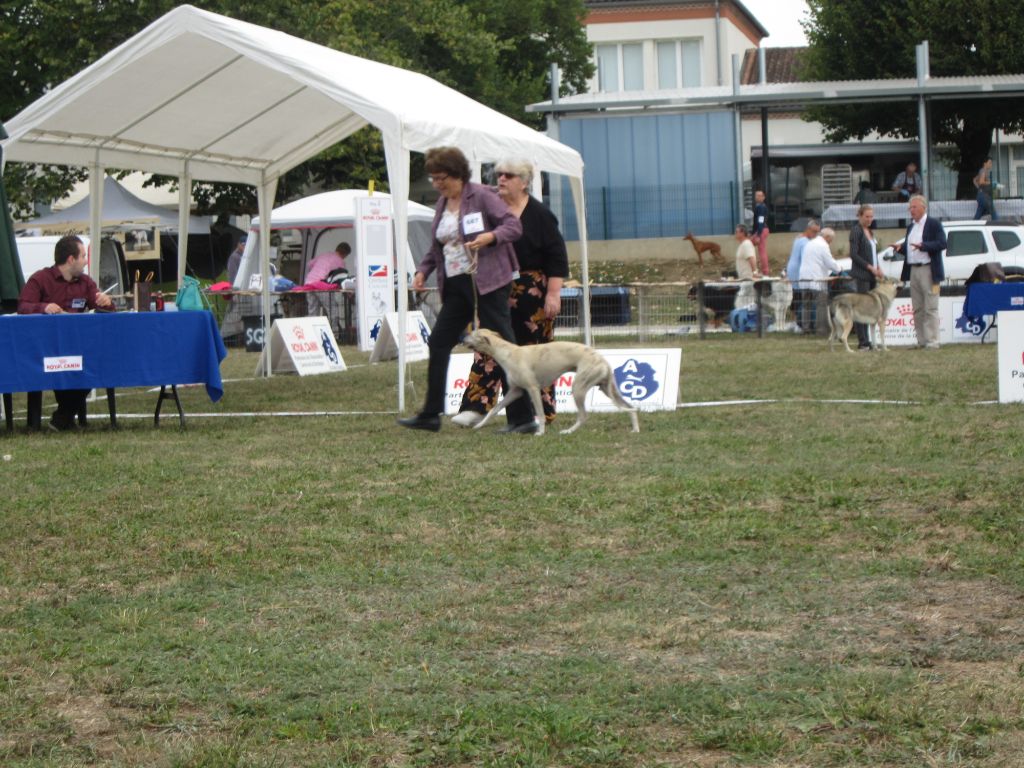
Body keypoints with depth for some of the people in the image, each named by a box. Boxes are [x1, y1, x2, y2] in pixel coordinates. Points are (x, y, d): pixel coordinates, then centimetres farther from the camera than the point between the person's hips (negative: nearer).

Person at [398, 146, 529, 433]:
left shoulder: (482, 196, -8)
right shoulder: (442, 204, 15)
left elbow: (514, 225, -13)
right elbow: (437, 246, 24)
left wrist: (490, 236, -30)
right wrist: (423, 270, 10)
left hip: (486, 282, -8)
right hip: (455, 286, 8)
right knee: (438, 344, 8)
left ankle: (522, 418, -5)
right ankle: (430, 415, 17)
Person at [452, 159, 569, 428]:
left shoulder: (539, 214, -6)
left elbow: (557, 255, -7)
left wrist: (553, 293, -13)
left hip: (533, 293, -4)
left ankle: (541, 410, 9)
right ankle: (475, 408, -8)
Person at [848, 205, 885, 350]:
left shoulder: (870, 231, 17)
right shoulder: (856, 230, -8)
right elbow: (853, 254, -14)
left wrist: (878, 268, 6)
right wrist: (870, 267, -16)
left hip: (872, 274, 8)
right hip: (861, 274, -8)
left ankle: (866, 340, 9)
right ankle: (862, 342, -9)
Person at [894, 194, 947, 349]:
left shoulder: (934, 224, -3)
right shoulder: (911, 227, 19)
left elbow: (942, 244, -13)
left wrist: (923, 246, -23)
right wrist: (900, 247, 2)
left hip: (928, 271, -8)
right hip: (913, 271, 8)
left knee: (930, 308, -7)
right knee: (917, 310, 8)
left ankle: (932, 342, -7)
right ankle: (921, 341, 12)